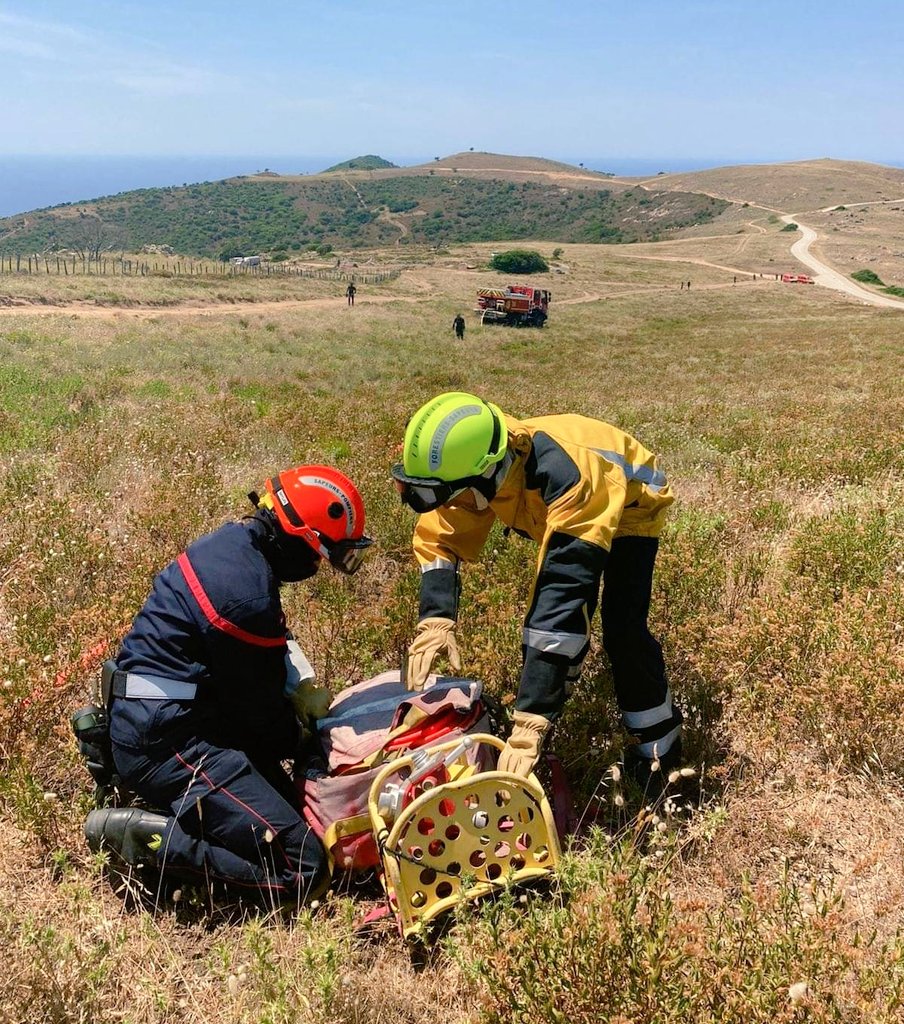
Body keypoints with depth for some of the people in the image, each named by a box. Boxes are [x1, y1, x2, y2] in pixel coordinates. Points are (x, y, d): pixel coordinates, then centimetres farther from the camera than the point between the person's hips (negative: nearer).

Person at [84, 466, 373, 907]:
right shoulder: (247, 596, -25)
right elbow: (260, 709, -11)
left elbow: (272, 641, 19)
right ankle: (145, 836, -11)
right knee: (302, 868, -14)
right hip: (168, 744, -10)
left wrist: (302, 685, 4)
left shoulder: (234, 540, 4)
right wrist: (302, 743, 9)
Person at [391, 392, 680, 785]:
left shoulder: (568, 477, -49)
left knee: (622, 627, -19)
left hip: (629, 506, -6)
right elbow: (439, 540, -21)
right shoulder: (474, 461, -30)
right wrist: (435, 620, -41)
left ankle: (660, 745, 2)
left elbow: (565, 596, -53)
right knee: (543, 614, 0)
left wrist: (529, 726, -56)